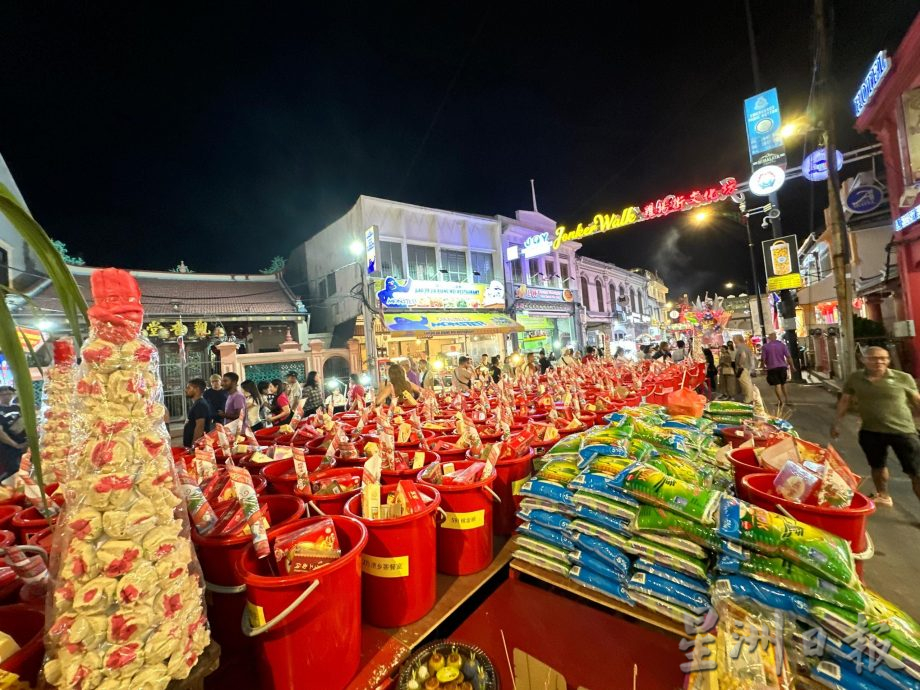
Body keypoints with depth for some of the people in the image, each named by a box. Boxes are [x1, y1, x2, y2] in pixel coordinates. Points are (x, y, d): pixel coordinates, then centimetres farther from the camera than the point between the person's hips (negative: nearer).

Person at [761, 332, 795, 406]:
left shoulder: (765, 346, -7)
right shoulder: (782, 344, 0)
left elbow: (763, 358, -7)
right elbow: (788, 356, -2)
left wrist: (764, 366, 10)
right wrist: (792, 365, 8)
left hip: (772, 368, -3)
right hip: (782, 367, 3)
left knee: (777, 385, 0)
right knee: (783, 384, 19)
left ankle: (781, 401, -2)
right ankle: (786, 399, 25)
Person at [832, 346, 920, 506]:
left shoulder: (903, 378, -8)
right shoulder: (855, 378, -3)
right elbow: (845, 401, 6)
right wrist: (836, 422, 6)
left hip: (903, 431, -2)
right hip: (870, 432, 2)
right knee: (877, 466, 20)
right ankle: (883, 496, 41)